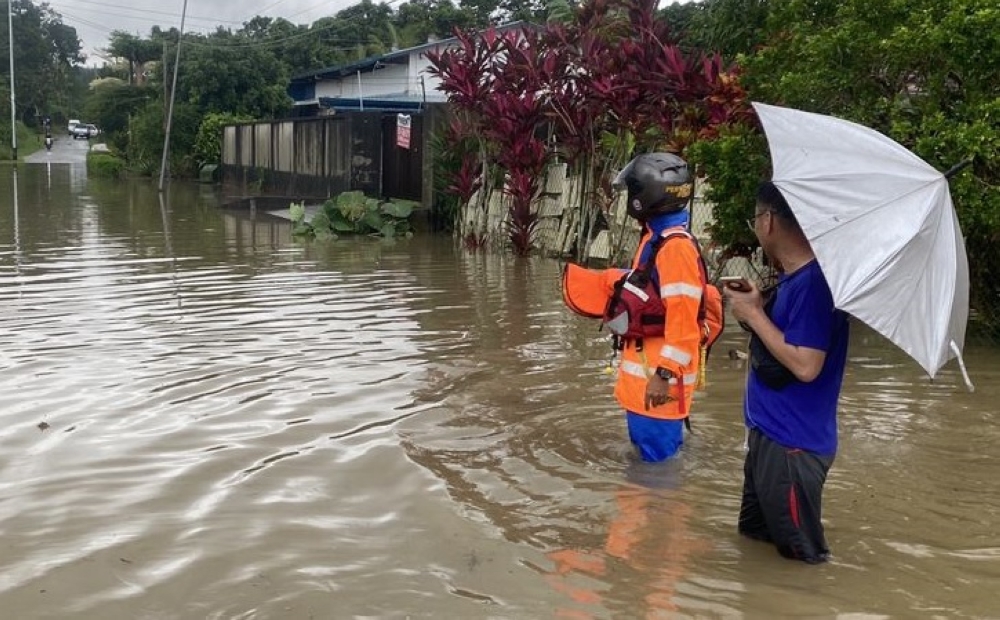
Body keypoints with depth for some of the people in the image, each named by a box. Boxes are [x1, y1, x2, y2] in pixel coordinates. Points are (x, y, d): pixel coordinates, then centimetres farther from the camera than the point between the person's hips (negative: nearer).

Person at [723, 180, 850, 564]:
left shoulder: (813, 282, -23)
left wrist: (754, 314, -18)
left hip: (792, 445, -10)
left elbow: (805, 365, -28)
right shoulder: (790, 278, 8)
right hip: (767, 432, 10)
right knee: (753, 537, 25)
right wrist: (755, 307, 0)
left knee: (801, 558, 5)